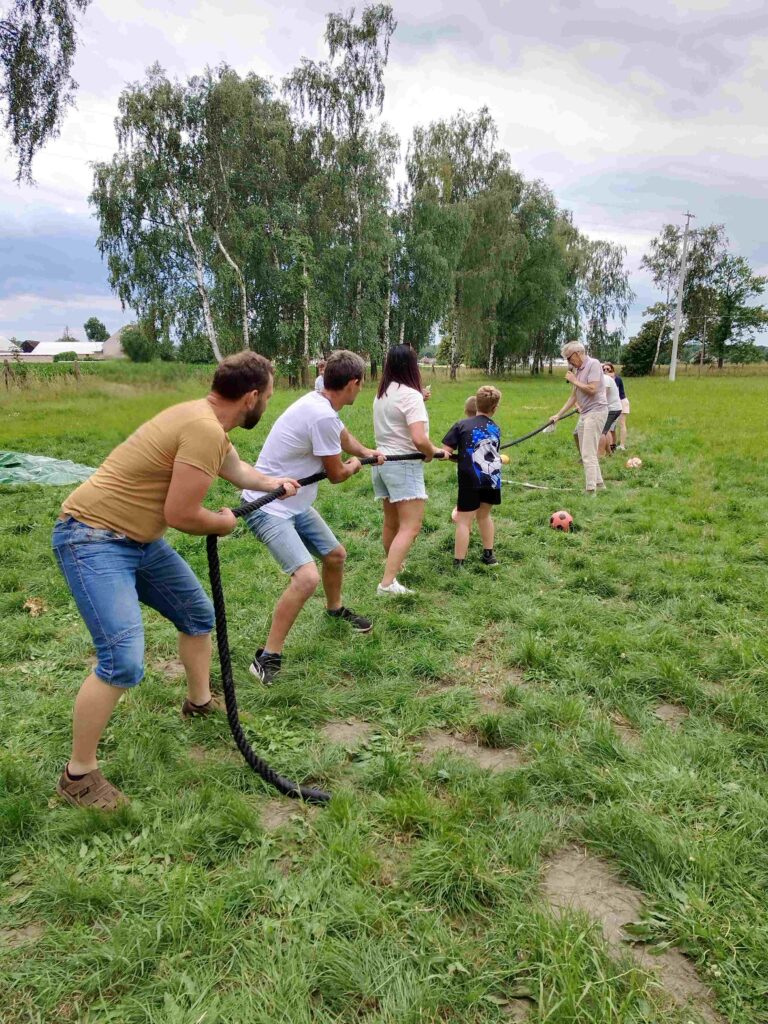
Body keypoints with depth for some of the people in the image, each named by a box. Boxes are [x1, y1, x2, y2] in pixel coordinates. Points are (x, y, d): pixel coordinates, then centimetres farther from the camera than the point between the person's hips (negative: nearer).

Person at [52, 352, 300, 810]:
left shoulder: (206, 421, 8)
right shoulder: (204, 430, -25)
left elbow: (236, 468, 29)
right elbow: (181, 515, -24)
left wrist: (274, 483, 41)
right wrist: (225, 523, -5)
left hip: (140, 539, 11)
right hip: (93, 539, -11)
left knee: (198, 614, 20)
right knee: (123, 662, -18)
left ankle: (200, 702, 43)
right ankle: (78, 776, 2)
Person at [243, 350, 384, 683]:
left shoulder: (319, 403, 3)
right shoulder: (322, 416, -26)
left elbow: (344, 436, 27)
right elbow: (336, 474, -12)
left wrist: (368, 452, 13)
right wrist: (354, 465, 8)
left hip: (295, 504, 10)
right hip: (268, 507, -10)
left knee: (335, 555, 22)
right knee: (307, 577, -24)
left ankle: (335, 609, 50)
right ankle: (267, 658, -10)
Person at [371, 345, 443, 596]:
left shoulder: (382, 394, 7)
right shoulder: (410, 395, -16)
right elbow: (419, 440, -25)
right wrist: (432, 452, -4)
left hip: (383, 461, 8)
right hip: (404, 464, -8)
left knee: (391, 522, 22)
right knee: (411, 527, -8)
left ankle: (393, 564, 39)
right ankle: (387, 583, -14)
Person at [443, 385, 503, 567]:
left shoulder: (462, 425, -3)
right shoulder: (495, 428, 10)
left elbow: (446, 451, -7)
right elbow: (494, 453, 14)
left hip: (470, 481, -4)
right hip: (492, 479, 4)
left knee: (464, 521, 0)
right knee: (484, 515, 24)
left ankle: (458, 564, -1)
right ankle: (488, 555, 36)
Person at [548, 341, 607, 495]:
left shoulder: (593, 364, -10)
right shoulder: (577, 370, 14)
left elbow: (592, 389, -21)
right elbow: (573, 397, 18)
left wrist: (574, 381, -9)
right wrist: (558, 415, 17)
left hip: (595, 412, -9)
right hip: (584, 413, 9)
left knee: (588, 454, -11)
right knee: (587, 453, 13)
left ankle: (591, 490, -9)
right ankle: (598, 483, 23)